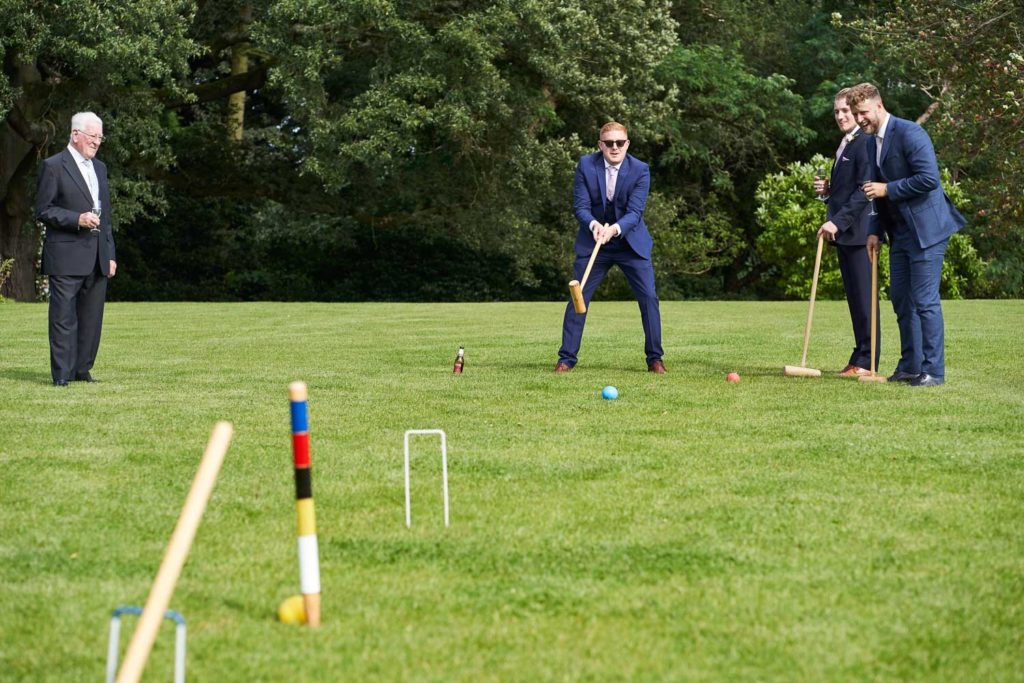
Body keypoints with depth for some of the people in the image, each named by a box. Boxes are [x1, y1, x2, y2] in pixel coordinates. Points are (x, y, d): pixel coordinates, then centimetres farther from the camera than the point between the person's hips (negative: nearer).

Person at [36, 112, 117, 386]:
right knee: (64, 317, -5)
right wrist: (77, 219, -20)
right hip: (67, 256, -7)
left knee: (92, 318, 8)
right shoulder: (53, 166, -3)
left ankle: (82, 369, 16)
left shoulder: (99, 168, 19)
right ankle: (62, 375, -2)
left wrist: (110, 253, 17)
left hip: (97, 258, 7)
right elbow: (43, 210, -7)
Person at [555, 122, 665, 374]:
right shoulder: (586, 165, -8)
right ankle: (567, 357, 7)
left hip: (631, 242, -1)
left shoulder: (640, 170, -12)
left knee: (649, 297, -7)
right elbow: (580, 206, -10)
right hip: (592, 241, 1)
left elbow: (635, 211, -18)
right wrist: (594, 225, -31)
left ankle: (655, 358, 6)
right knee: (578, 297, -3)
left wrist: (615, 228, -37)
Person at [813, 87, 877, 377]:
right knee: (854, 298, 11)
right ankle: (860, 358, 15)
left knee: (864, 297, -6)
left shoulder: (865, 143, -12)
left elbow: (864, 191, -19)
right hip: (843, 233, 10)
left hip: (858, 232, -10)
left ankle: (866, 361, -3)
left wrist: (838, 221, -23)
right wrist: (827, 191, 8)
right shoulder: (844, 146, 20)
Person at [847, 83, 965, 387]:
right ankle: (910, 365, 19)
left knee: (925, 300, -8)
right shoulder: (872, 144, 14)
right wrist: (875, 231, 13)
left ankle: (933, 370, -2)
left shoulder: (910, 133, -14)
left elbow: (929, 178, -22)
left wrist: (888, 189, -17)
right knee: (901, 299, 11)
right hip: (900, 231, 9)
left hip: (926, 228, -9)